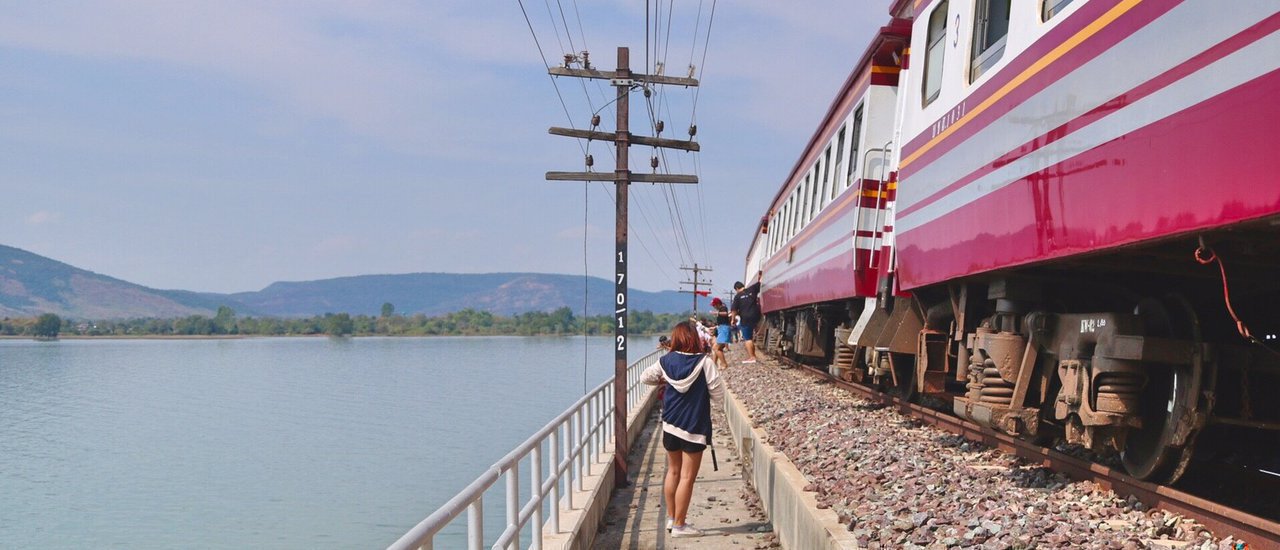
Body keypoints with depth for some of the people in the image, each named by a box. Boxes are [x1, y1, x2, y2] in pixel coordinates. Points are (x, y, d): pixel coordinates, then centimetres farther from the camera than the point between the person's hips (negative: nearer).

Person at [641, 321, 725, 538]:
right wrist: (718, 402, 10)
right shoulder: (704, 362, -14)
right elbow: (718, 394, -12)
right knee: (687, 477, 2)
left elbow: (645, 377, 14)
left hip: (670, 425, 5)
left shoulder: (666, 361, -1)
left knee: (673, 471, 20)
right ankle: (679, 525, 7)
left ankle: (671, 517, 30)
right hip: (694, 427, -5)